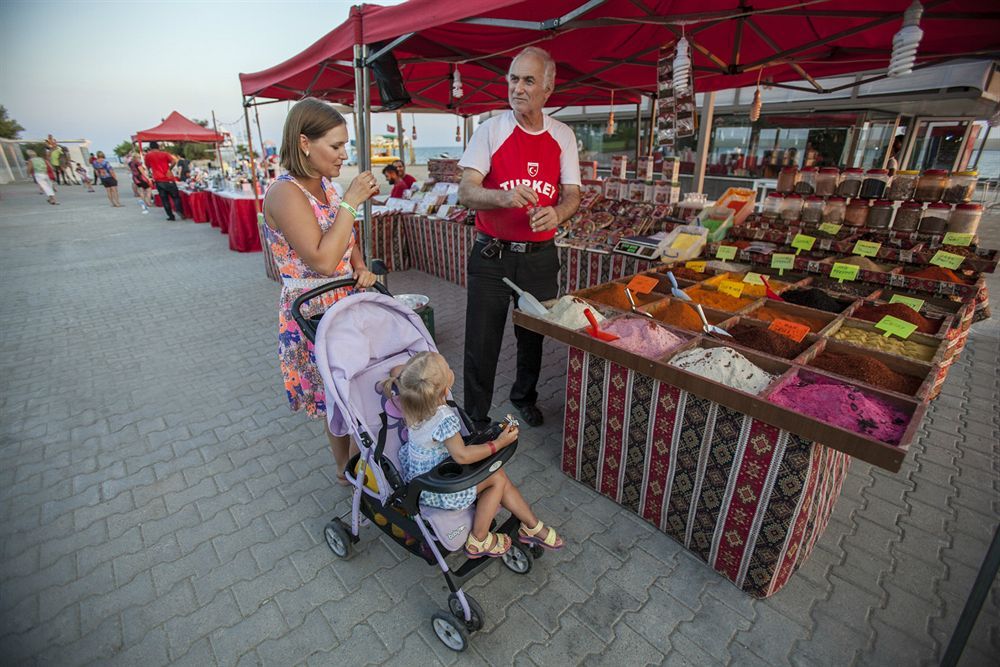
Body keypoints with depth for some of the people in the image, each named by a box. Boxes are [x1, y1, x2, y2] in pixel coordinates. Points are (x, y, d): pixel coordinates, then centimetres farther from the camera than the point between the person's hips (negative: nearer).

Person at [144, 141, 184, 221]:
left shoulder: (148, 155, 7)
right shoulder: (164, 153, 4)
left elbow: (148, 166, 20)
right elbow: (174, 161, -11)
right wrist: (169, 169, 2)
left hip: (158, 180, 1)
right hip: (168, 179, -1)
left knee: (164, 199, 7)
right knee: (175, 196, 5)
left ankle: (171, 216, 3)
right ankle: (180, 211, -20)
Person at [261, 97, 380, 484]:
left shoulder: (325, 185, 6)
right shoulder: (285, 193, -20)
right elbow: (324, 260, -29)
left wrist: (361, 268, -3)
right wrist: (351, 202, -24)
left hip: (346, 303, 8)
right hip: (314, 313, -7)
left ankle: (353, 459, 37)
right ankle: (347, 469, 30)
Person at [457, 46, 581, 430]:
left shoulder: (562, 136, 5)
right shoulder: (491, 130, -3)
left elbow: (572, 194, 3)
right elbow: (466, 192, -13)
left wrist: (556, 213, -21)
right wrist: (504, 197, -34)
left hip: (540, 256, 3)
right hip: (492, 255, -2)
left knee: (533, 337, 16)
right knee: (481, 343, 3)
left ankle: (524, 397, 43)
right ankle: (476, 418, 22)